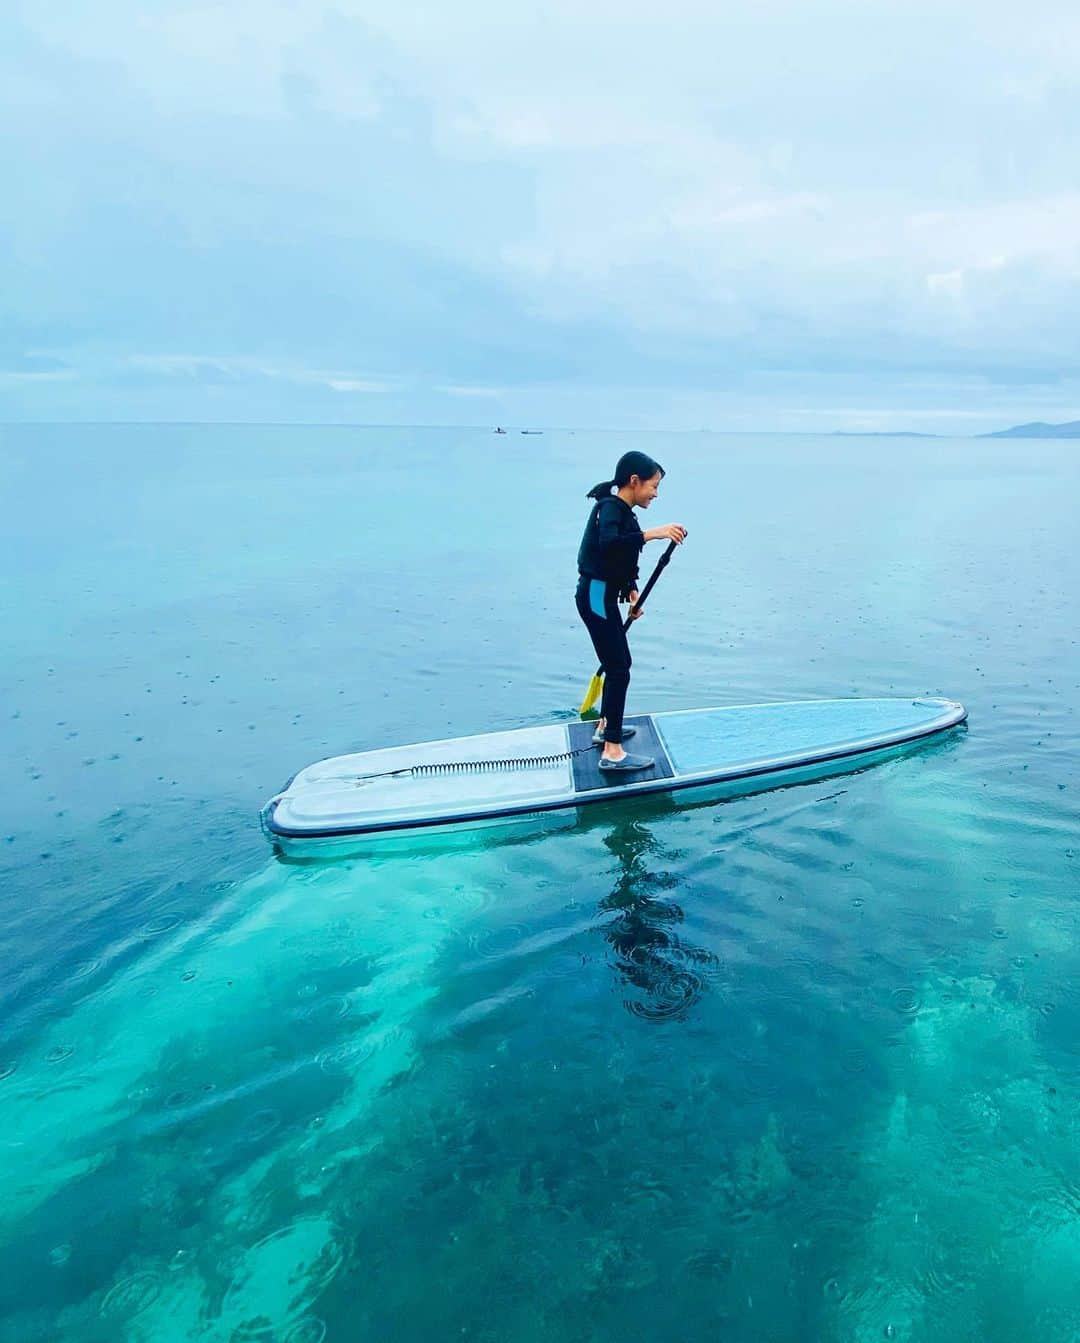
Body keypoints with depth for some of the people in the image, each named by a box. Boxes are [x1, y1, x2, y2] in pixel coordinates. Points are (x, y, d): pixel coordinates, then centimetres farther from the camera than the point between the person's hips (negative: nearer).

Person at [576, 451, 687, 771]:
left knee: (618, 663, 21)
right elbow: (608, 544, -39)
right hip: (596, 596, -10)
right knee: (619, 670, -9)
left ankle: (605, 727, 37)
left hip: (603, 595, 10)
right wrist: (652, 533, -43)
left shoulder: (621, 509, 11)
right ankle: (612, 753, -6)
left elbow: (624, 558, 19)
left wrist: (632, 593, 10)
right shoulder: (610, 507, -18)